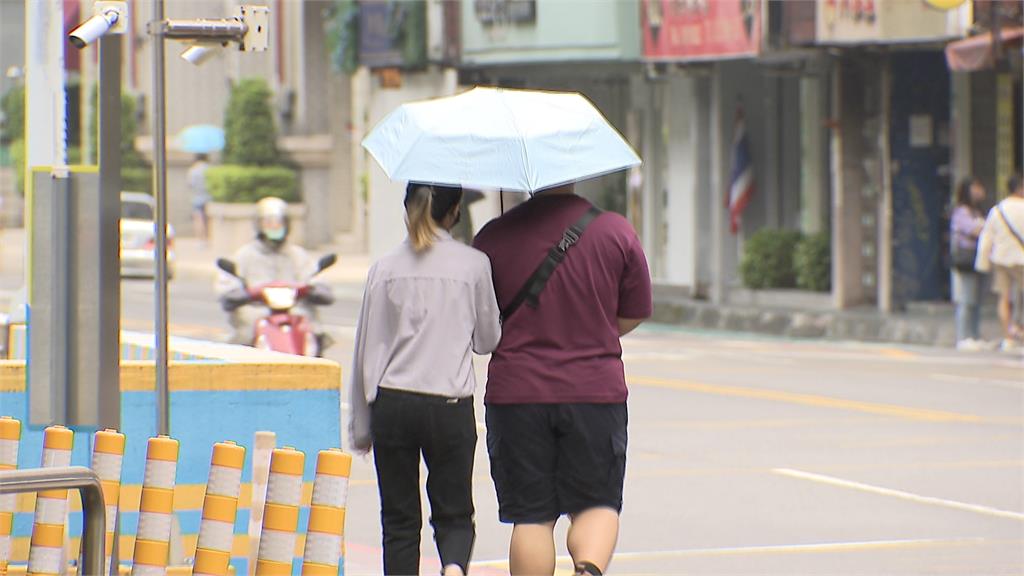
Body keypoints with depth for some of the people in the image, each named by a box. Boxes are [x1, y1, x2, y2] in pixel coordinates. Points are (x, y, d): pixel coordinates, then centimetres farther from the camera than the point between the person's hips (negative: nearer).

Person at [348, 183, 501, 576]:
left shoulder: (386, 269, 1)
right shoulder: (473, 265, -2)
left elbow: (366, 351, 4)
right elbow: (487, 341, 10)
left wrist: (360, 427, 12)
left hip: (391, 404, 1)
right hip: (451, 405, -1)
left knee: (399, 519, 9)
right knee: (454, 514, 9)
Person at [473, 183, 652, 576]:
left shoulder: (495, 236, -4)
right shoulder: (616, 231, -3)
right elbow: (634, 315, 6)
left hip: (517, 391, 0)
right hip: (597, 389, 0)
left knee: (530, 516, 7)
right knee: (596, 503, 10)